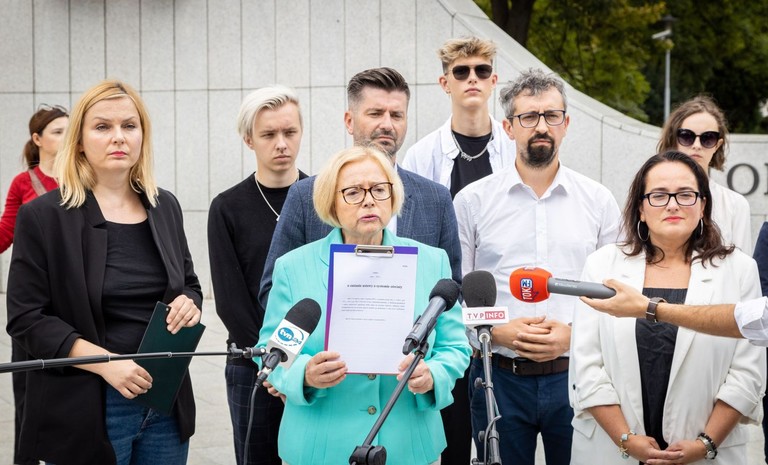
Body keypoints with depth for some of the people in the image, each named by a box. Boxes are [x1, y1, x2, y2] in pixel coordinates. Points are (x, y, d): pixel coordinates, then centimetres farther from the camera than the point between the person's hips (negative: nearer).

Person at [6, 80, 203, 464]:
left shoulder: (164, 207, 8)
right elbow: (26, 319, -9)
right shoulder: (44, 216, -6)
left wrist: (190, 305, -5)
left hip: (167, 402, 5)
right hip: (88, 411, -4)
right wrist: (105, 362, -20)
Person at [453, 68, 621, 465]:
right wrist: (498, 331, -12)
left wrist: (575, 334, -11)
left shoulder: (599, 201, 6)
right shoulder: (472, 201, 3)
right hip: (498, 376, -1)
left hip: (574, 372, 1)